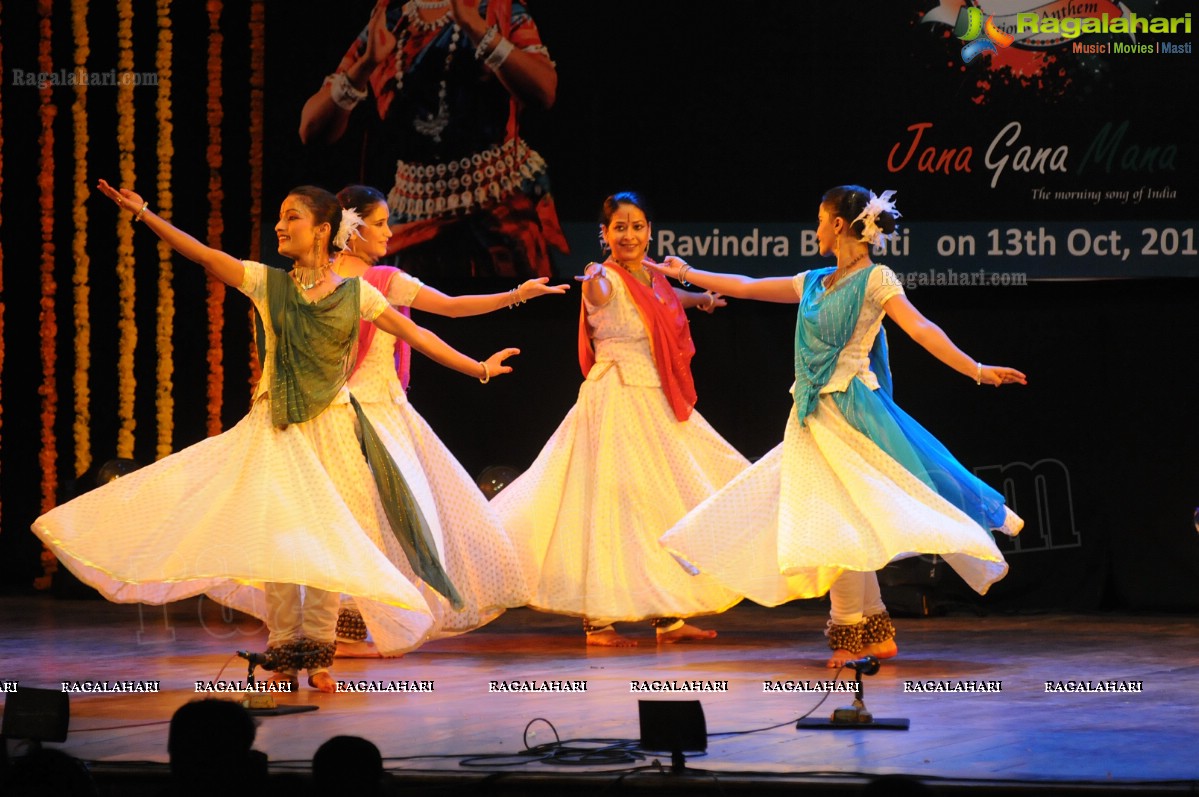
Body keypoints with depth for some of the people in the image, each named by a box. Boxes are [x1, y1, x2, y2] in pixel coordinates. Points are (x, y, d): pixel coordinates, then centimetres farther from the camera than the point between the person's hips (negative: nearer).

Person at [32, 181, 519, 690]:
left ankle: (317, 656, 5)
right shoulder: (266, 283, 2)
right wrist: (143, 214, -17)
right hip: (276, 427, 0)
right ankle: (284, 656, 5)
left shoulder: (355, 293, 2)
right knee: (277, 534, -2)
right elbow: (201, 254, -7)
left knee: (329, 535, -2)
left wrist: (477, 368, 4)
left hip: (331, 424, 0)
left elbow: (415, 335, 5)